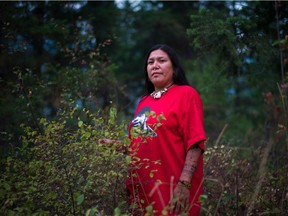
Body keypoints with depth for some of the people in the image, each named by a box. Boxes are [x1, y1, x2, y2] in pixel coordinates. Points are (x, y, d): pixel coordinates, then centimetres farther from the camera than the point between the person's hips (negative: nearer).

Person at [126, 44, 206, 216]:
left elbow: (195, 142, -12)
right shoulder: (144, 102, 15)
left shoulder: (186, 94, -4)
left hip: (173, 193, -6)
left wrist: (184, 184, -20)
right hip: (141, 192, 6)